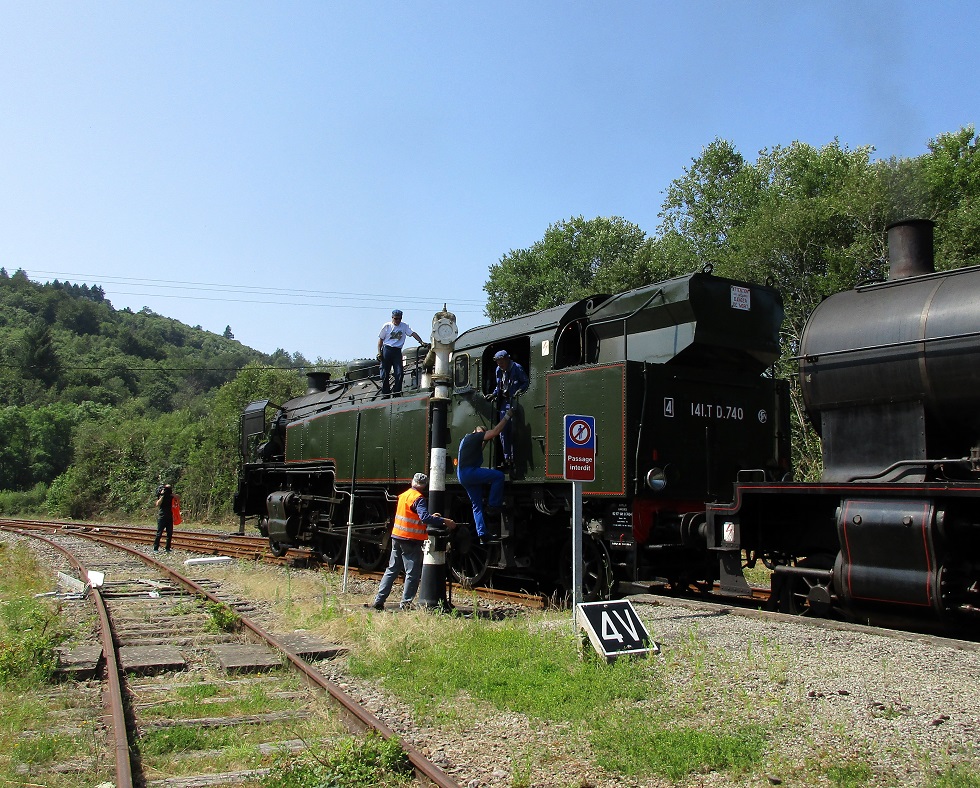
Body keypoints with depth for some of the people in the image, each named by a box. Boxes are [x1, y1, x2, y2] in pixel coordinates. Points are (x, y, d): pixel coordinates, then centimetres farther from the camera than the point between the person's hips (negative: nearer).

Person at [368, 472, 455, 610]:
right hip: (410, 540, -8)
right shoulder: (418, 498, -14)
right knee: (413, 573, 2)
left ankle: (378, 600, 15)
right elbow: (425, 517, -28)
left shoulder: (404, 495, 11)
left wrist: (431, 517, 7)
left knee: (392, 569, 15)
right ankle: (406, 603, 2)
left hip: (397, 537, 8)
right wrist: (444, 522, -30)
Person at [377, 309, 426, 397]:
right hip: (387, 349, -1)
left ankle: (396, 393, -1)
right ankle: (385, 393, 8)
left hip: (397, 351, 1)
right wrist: (379, 352, -2)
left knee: (399, 373, -9)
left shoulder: (405, 326, 7)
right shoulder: (387, 326, 5)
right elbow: (381, 339, 8)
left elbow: (413, 334, -3)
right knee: (385, 374, -1)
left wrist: (421, 342, -18)